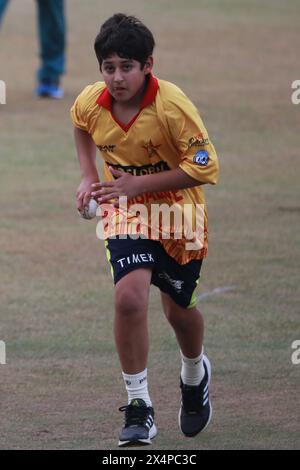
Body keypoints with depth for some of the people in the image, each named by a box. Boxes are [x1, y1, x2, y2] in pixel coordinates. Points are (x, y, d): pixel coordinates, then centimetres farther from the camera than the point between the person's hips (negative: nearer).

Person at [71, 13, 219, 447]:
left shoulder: (173, 106, -27)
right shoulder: (89, 104, -13)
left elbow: (205, 168, -25)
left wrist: (138, 184, -27)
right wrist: (89, 176, 5)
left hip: (178, 210, -2)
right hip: (126, 211, 2)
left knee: (179, 309, 13)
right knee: (129, 295, -21)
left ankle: (195, 375, 48)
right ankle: (139, 406, -12)